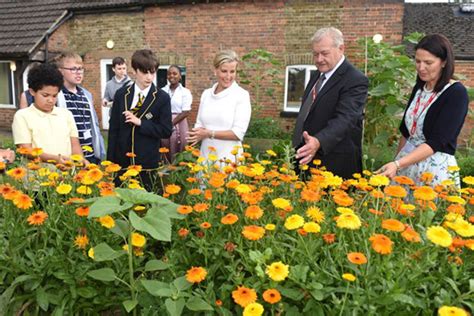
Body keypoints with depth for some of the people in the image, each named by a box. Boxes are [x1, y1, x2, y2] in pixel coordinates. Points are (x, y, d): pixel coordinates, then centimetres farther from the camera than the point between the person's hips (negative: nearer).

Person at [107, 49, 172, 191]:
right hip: (122, 160, 3)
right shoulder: (121, 94, 4)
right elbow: (113, 128, 5)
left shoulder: (162, 98, -5)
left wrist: (140, 122, -17)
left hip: (148, 162, -2)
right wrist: (111, 160, 1)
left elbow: (166, 131, -8)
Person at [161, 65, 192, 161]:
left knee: (178, 152, 2)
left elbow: (185, 112, -7)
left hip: (179, 124, -2)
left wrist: (171, 123, -14)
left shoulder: (185, 92, -1)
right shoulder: (162, 91, 7)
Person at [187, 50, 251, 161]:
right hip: (205, 157, 4)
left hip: (228, 159, -4)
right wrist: (197, 133, -11)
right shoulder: (206, 94, 7)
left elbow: (238, 133, -13)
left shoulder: (242, 95, -7)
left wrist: (209, 133, -17)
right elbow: (199, 124, 11)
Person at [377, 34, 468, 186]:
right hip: (406, 163, 6)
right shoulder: (419, 88, 6)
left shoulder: (456, 93, -14)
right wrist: (395, 163, 14)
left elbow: (437, 141, -21)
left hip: (436, 168, -6)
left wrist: (397, 164, -30)